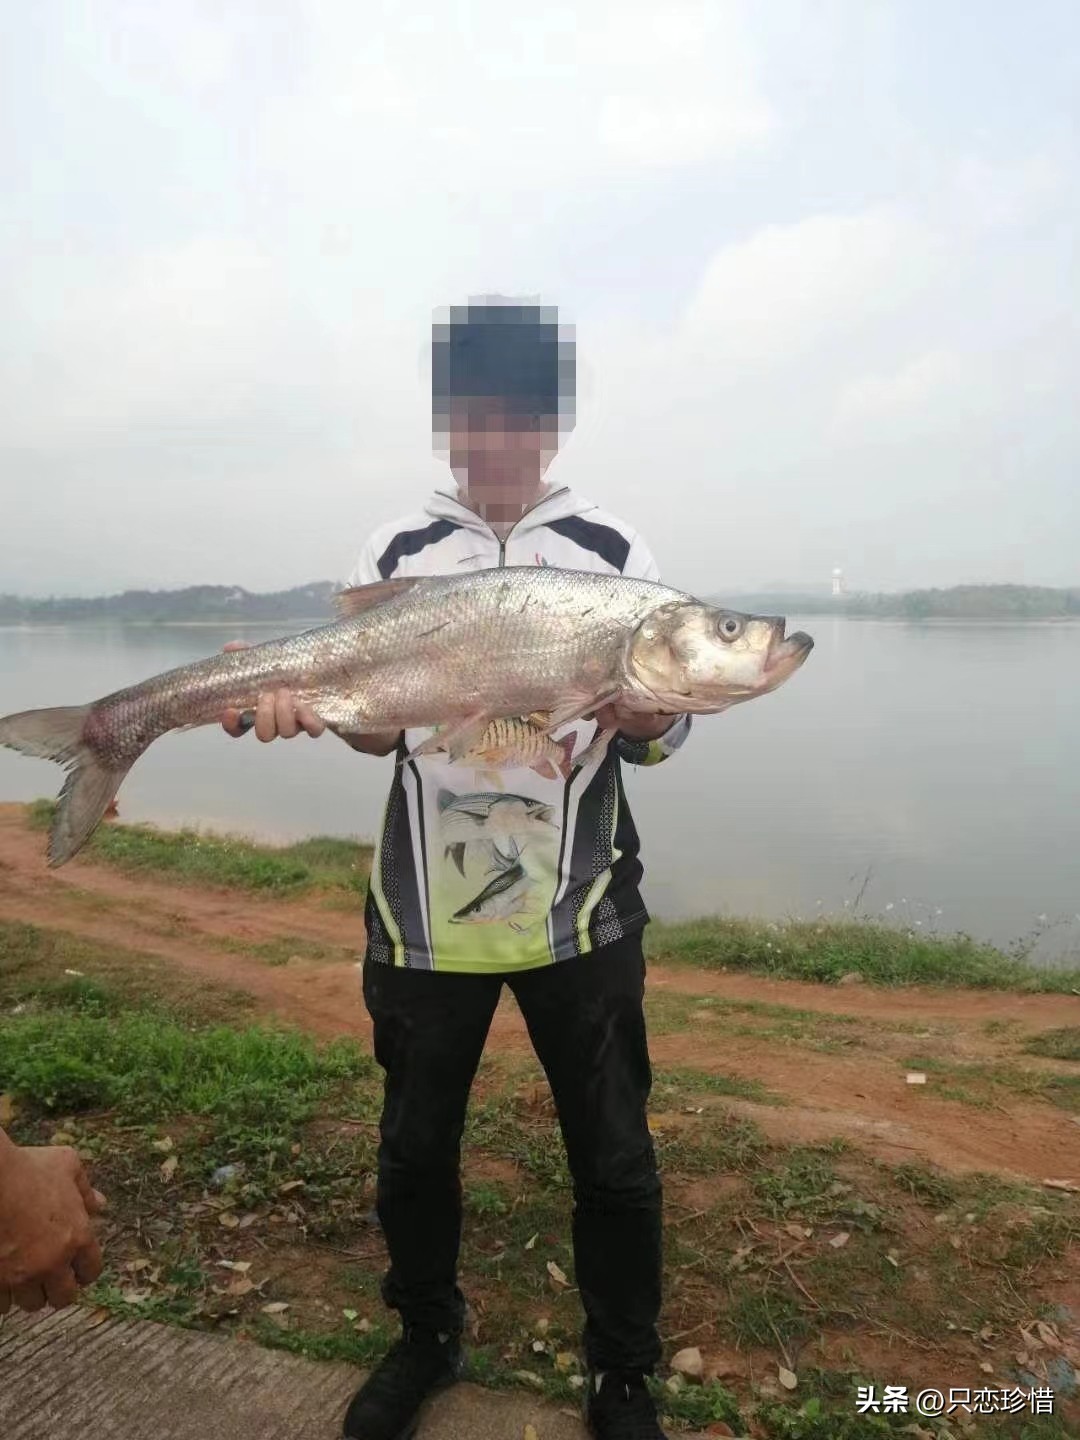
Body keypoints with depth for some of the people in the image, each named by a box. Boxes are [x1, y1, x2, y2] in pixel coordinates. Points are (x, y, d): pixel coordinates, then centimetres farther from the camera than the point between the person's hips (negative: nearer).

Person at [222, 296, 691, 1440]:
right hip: (426, 910, 2)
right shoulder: (394, 556, 5)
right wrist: (299, 702, -16)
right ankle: (426, 1337, 44)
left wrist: (646, 711, -23)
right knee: (415, 1142, 17)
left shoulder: (614, 553, 1)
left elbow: (663, 735, -1)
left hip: (580, 914, -1)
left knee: (613, 1156, 8)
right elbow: (373, 724, 4)